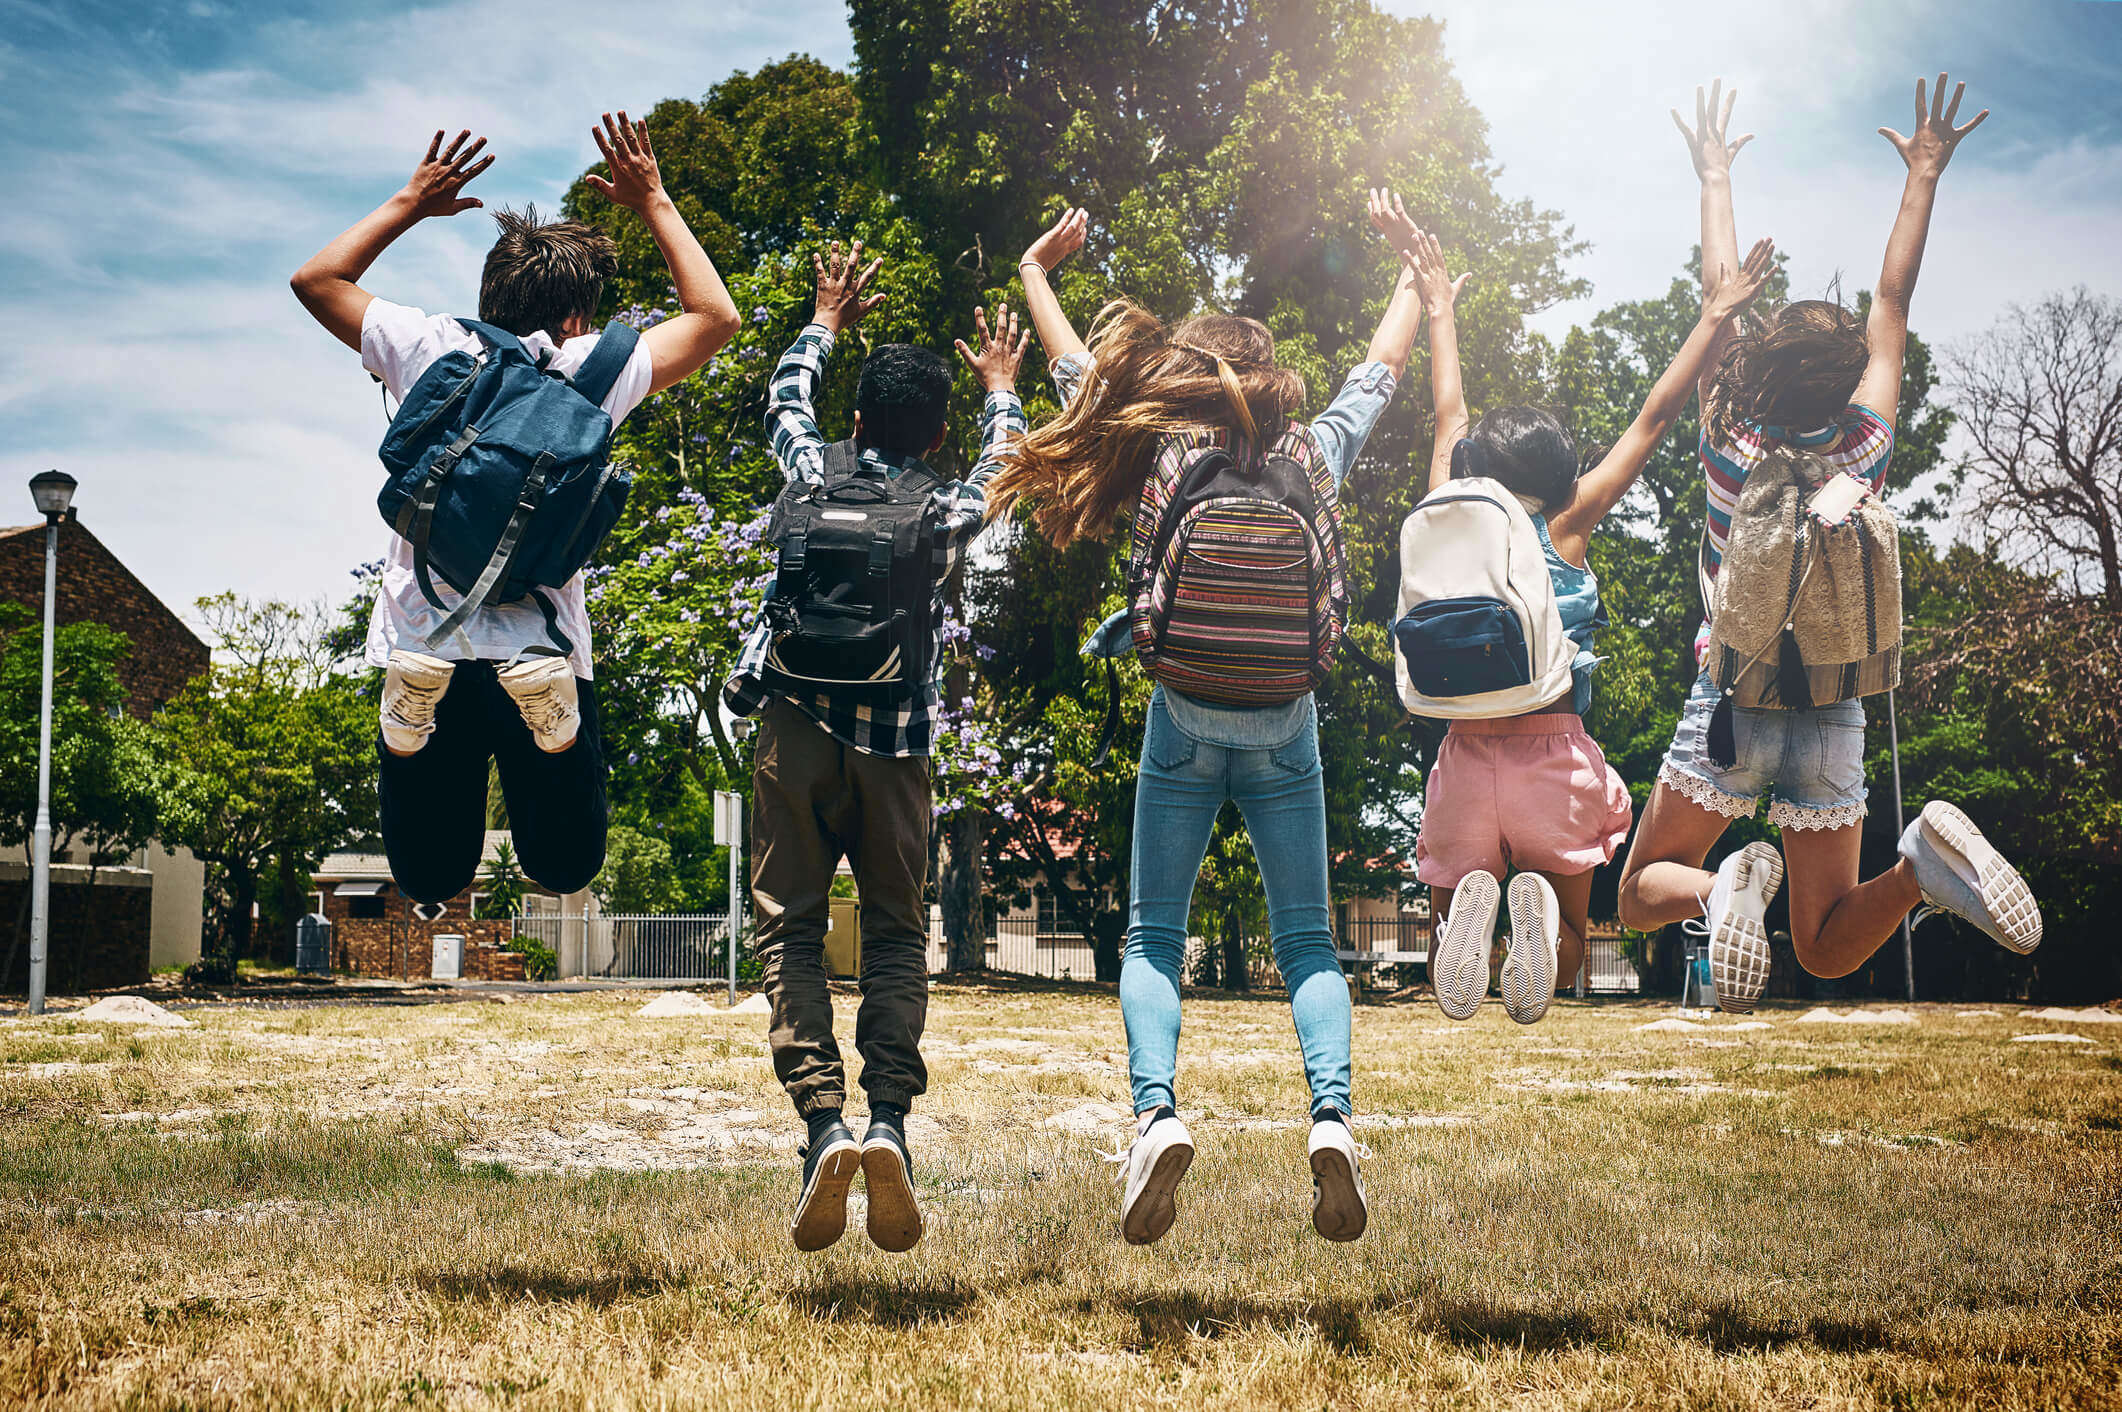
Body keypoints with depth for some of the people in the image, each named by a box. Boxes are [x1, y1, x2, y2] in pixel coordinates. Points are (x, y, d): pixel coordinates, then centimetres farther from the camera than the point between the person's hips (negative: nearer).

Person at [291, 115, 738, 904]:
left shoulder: (430, 350, 2)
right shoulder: (591, 372, -1)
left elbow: (316, 279, 20)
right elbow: (715, 318, 16)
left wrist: (410, 204, 27)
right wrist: (653, 204, 22)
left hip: (421, 650, 2)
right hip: (542, 656, -2)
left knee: (429, 882, 15)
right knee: (565, 869, 13)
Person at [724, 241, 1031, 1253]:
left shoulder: (816, 476, 4)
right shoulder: (952, 512, 4)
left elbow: (784, 400, 25)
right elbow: (1003, 463, 27)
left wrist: (825, 323, 42)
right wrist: (1000, 388, 46)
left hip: (798, 722, 0)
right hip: (897, 739, 0)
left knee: (790, 923, 2)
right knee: (897, 932, 9)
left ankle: (822, 1122, -16)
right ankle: (890, 1119, -10)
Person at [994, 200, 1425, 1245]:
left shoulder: (1163, 463, -5)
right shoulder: (1314, 459, -1)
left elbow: (1079, 373, 10)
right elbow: (1383, 367, 16)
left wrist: (1035, 270, 26)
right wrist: (1417, 267, 32)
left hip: (1186, 722, -1)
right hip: (1286, 729, 1)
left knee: (1153, 936, 5)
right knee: (1306, 941, 8)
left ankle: (1156, 1110, -16)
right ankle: (1332, 1114, -13)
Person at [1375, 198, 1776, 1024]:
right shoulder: (1568, 528, 0)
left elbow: (1449, 418, 20)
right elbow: (1653, 421, 5)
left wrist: (1440, 309, 32)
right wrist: (1712, 323, 12)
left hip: (1467, 756, 1)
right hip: (1555, 754, -1)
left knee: (1451, 914, 15)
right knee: (1569, 935, 15)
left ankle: (1468, 907, -22)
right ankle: (1538, 907, -22)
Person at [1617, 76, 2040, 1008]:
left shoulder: (1732, 445, -8)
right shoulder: (1865, 451, -5)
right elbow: (1892, 307, 5)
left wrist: (1717, 181, 16)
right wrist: (1923, 177, 14)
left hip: (1731, 705, -2)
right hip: (1832, 717, 2)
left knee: (1642, 897, 12)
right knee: (1826, 948, 9)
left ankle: (1722, 888, -24)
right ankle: (1924, 862, -23)